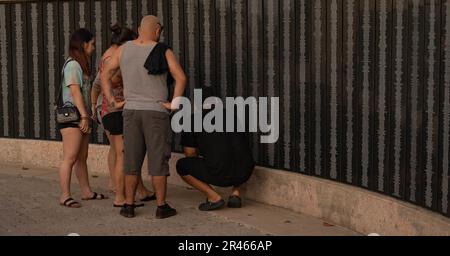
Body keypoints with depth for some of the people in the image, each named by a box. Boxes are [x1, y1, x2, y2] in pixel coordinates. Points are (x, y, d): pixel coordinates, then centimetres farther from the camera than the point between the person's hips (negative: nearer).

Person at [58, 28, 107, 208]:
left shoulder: (81, 65, 18)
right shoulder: (72, 65, -11)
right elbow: (75, 92, -17)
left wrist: (87, 116, 13)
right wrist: (84, 116, -19)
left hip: (81, 118, 10)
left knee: (82, 158, 14)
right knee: (70, 158, -8)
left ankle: (86, 191, 21)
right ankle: (65, 196, -5)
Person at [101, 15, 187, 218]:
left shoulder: (124, 49, 5)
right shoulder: (163, 51, -6)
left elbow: (105, 74, 6)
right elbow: (181, 77, -18)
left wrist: (110, 100, 5)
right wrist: (174, 104, -11)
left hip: (131, 112, 4)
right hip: (156, 112, -3)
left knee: (132, 161, 9)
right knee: (158, 161, 2)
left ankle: (129, 206, 11)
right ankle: (161, 206, 5)